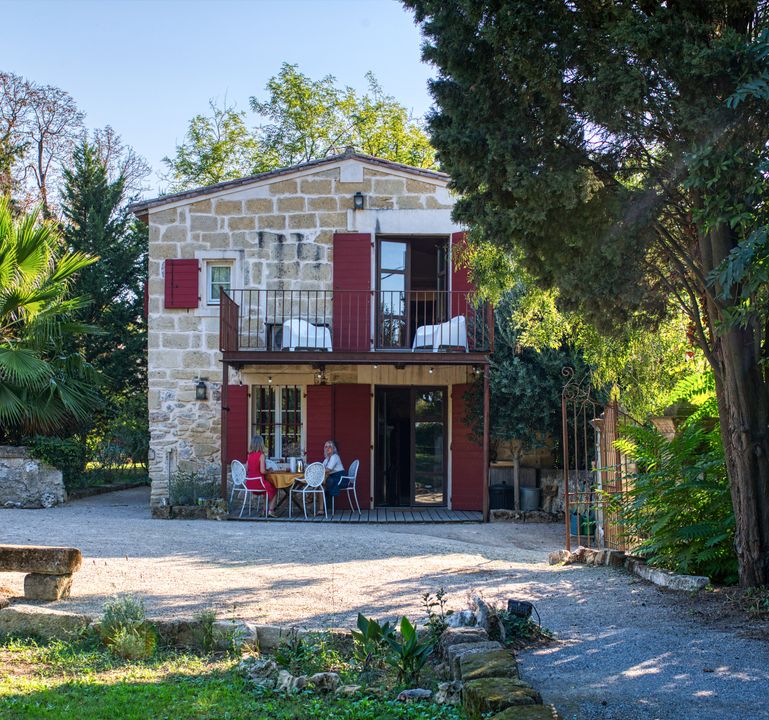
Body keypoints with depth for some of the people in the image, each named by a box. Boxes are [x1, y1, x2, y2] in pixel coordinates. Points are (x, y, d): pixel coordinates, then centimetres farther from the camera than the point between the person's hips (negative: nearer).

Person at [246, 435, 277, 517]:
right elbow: (262, 471, -19)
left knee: (268, 487, 30)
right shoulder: (261, 455, -13)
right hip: (258, 481, -6)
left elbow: (246, 470, 8)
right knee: (273, 489, 19)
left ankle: (265, 509, 25)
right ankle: (270, 510, 14)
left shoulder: (250, 455, 5)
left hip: (249, 483, 6)